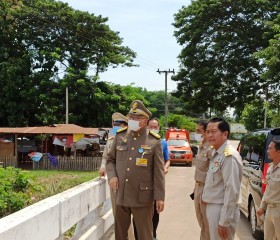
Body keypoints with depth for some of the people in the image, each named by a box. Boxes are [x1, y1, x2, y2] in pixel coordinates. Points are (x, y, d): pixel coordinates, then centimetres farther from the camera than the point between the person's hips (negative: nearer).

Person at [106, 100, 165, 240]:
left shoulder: (154, 141, -7)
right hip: (121, 196, 4)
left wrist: (160, 197, -8)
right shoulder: (120, 136, 3)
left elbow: (159, 172, -6)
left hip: (142, 198, -3)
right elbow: (110, 159, 13)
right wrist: (112, 176, -5)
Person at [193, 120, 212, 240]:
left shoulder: (210, 149, -20)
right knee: (201, 221, 22)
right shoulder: (201, 147, 10)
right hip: (199, 187, 9)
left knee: (207, 223, 4)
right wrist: (196, 186, 17)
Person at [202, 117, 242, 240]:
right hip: (212, 207, 9)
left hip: (222, 209, -9)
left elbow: (232, 191, -23)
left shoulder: (229, 156, -20)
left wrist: (224, 222, -23)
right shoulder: (216, 153, 10)